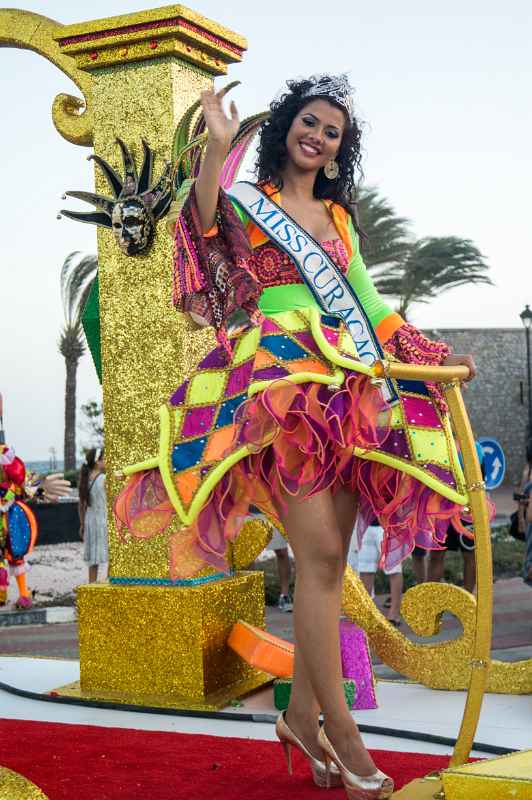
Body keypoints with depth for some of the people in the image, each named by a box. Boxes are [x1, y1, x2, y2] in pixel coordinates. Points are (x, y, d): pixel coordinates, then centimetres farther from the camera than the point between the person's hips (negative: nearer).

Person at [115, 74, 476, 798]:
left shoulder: (340, 218, 24)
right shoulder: (246, 202, 9)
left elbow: (366, 303, 24)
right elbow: (204, 224, -13)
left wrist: (434, 355, 20)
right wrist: (217, 145, -20)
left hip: (344, 391, 6)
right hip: (278, 385, -6)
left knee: (331, 555, 2)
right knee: (320, 550, -15)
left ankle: (302, 714, 12)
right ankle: (341, 731, -9)